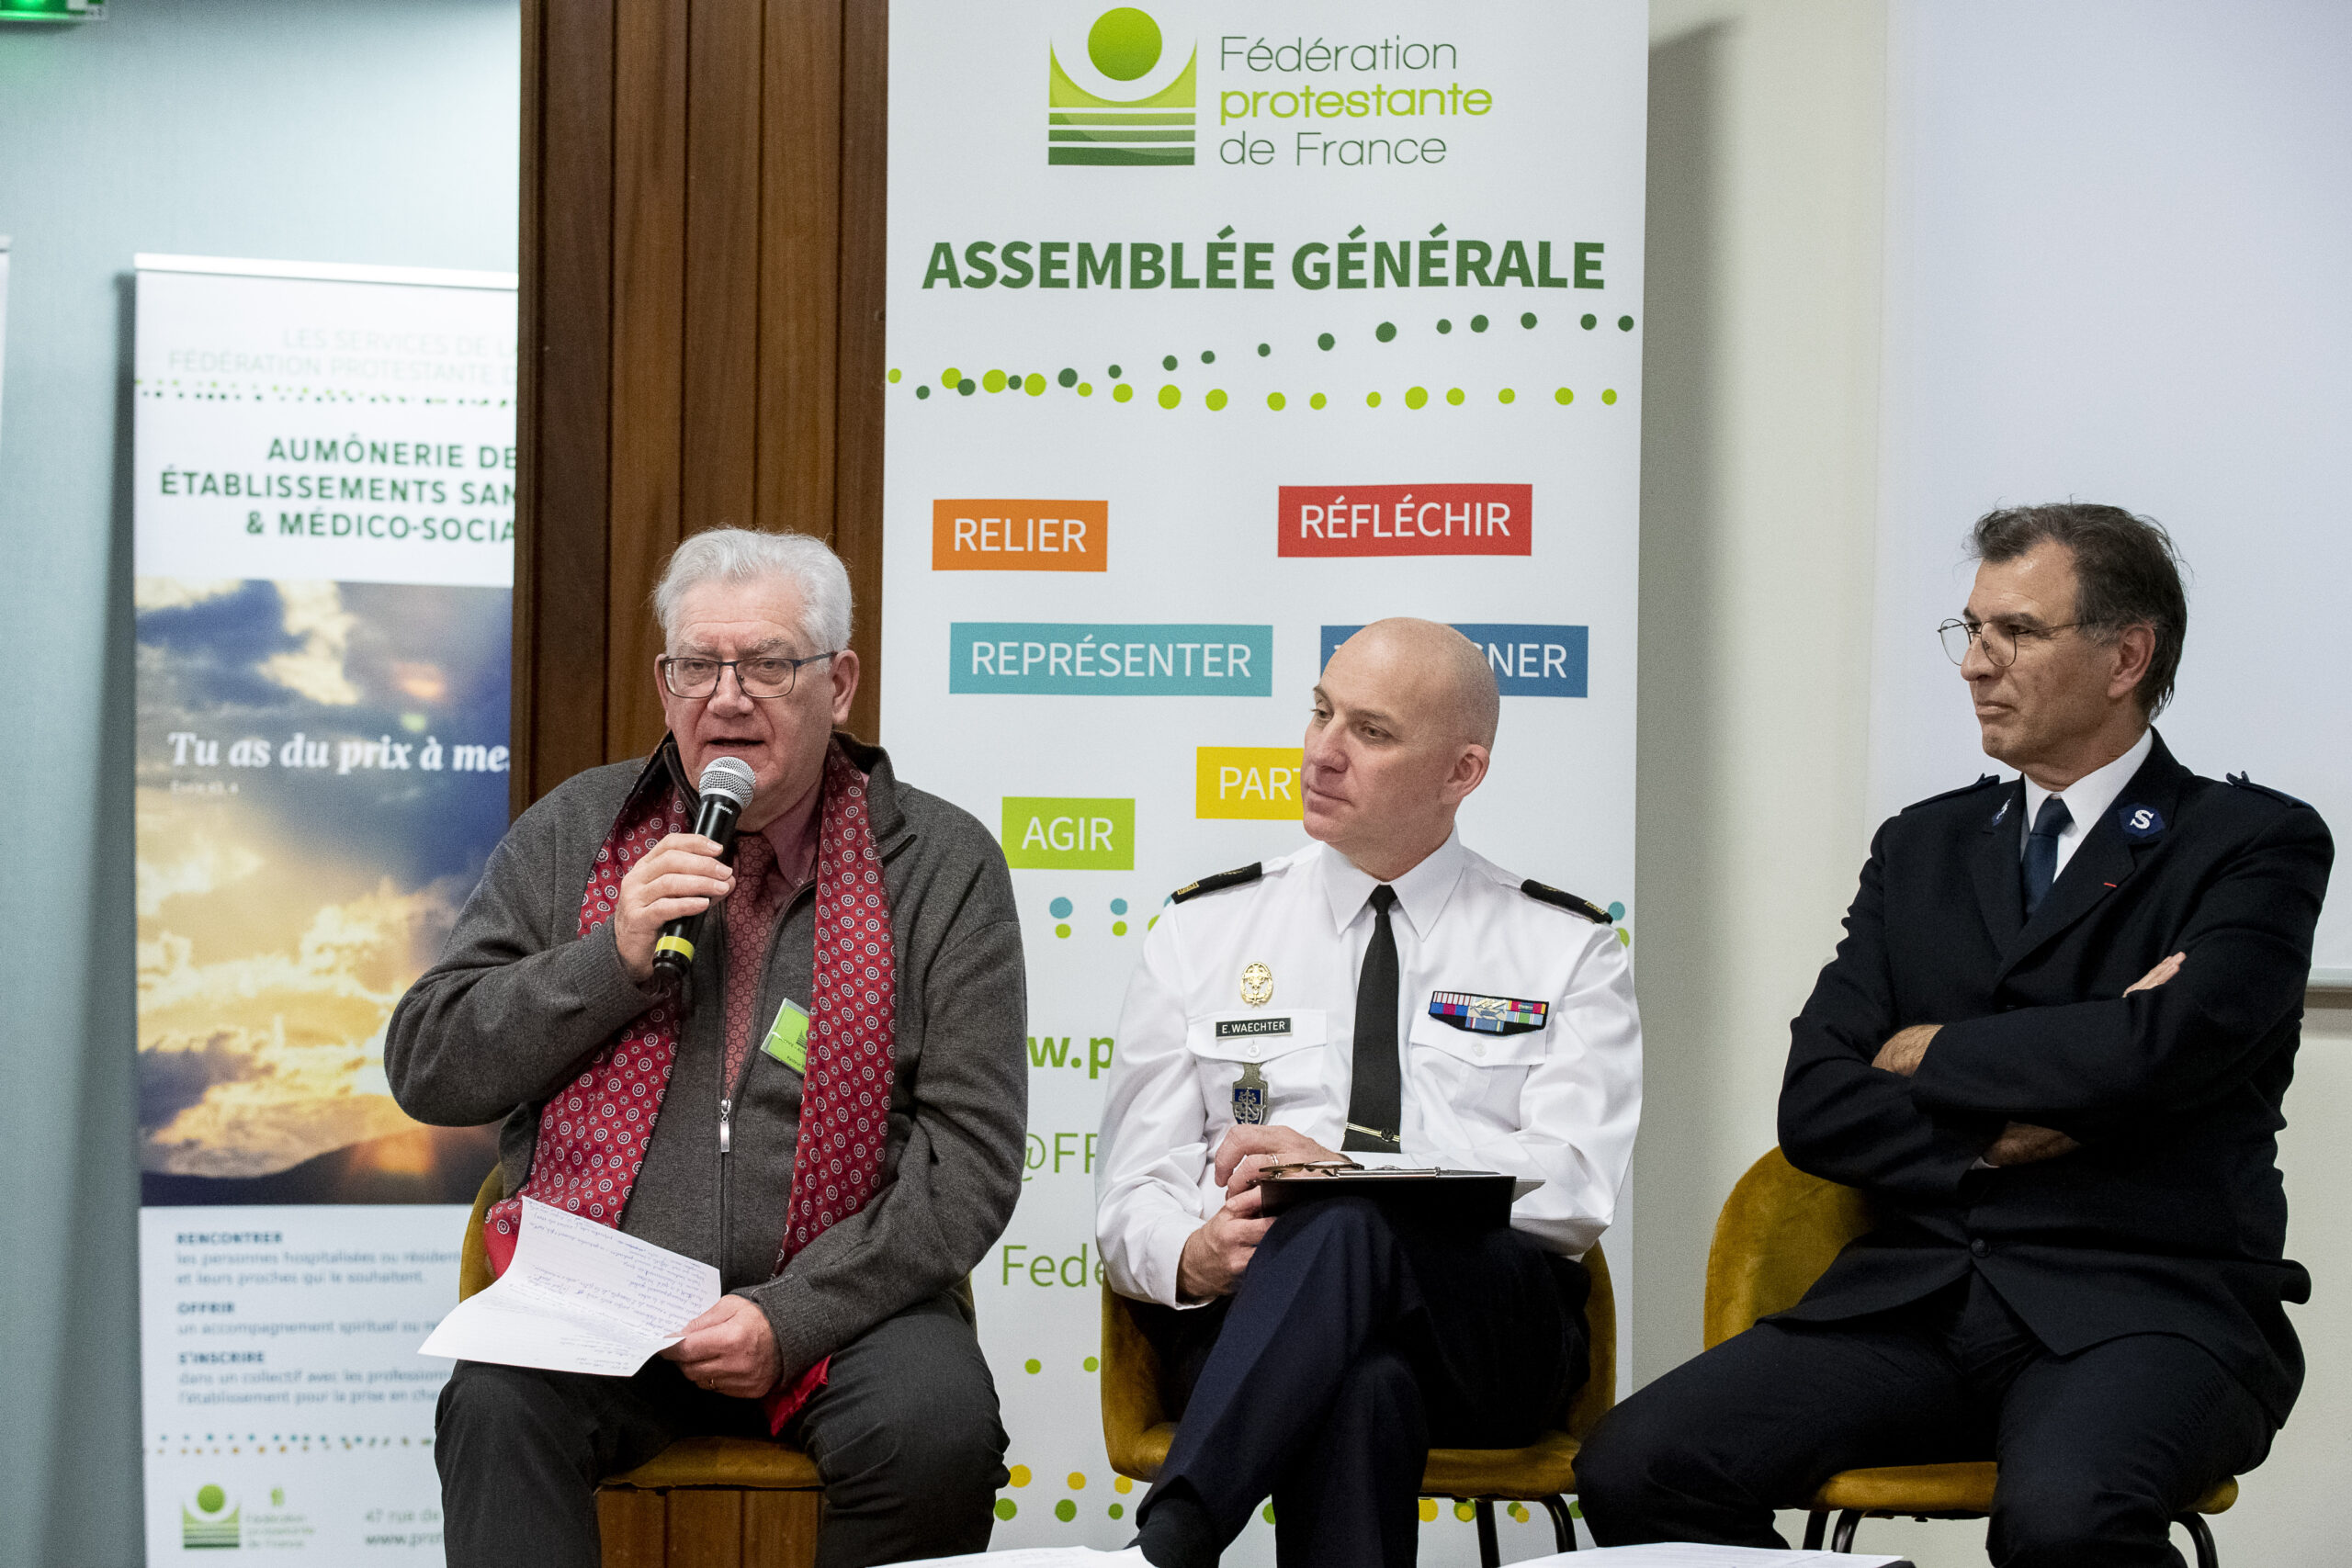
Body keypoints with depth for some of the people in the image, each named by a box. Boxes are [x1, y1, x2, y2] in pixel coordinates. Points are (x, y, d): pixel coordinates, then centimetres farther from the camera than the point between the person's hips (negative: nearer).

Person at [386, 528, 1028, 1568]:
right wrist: (614, 960, -9)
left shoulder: (941, 867, 3)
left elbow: (972, 1152, -3)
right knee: (496, 1408, -31)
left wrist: (792, 1318, -14)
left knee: (938, 1425, -30)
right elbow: (426, 1068, 7)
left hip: (840, 1300, 0)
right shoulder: (571, 836, 10)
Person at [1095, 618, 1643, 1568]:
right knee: (1356, 1391, -40)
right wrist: (1191, 1257, -15)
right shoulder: (1203, 932, 17)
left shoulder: (1569, 951, 13)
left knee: (1351, 1223, -38)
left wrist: (1350, 1175, -16)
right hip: (1247, 1317, 0)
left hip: (1487, 1327, 0)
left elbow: (1575, 1192, -3)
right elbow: (1133, 1194, 11)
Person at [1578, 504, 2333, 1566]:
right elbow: (1815, 1106, 9)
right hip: (1914, 1295, 5)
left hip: (2146, 1304, -4)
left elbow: (2161, 1047, -15)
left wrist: (1933, 1054, 0)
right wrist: (2000, 1134, -7)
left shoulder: (2256, 843, 4)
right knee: (1634, 1468, -19)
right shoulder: (1922, 848, 19)